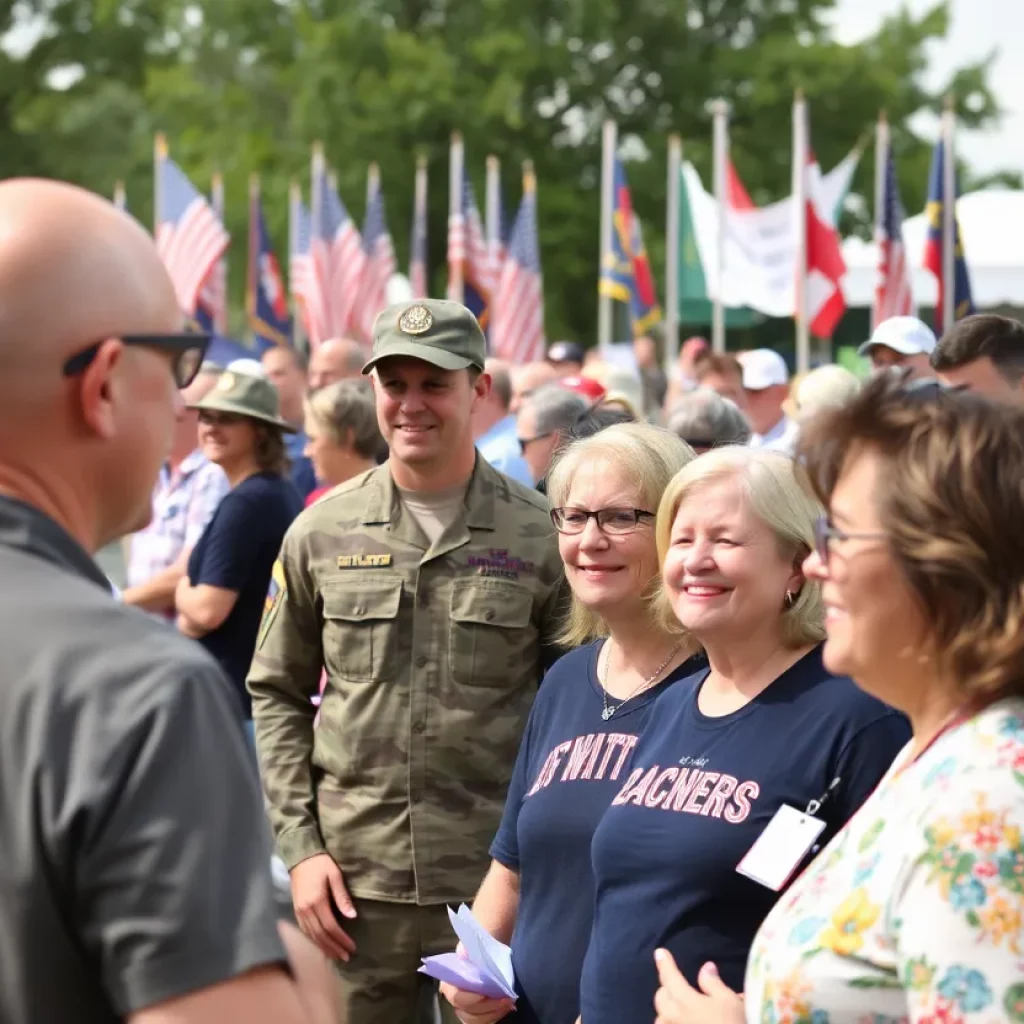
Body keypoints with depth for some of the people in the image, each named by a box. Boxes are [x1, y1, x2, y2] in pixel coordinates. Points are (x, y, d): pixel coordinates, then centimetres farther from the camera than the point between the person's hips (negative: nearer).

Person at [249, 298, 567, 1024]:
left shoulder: (540, 536, -1)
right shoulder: (322, 533, 4)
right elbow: (276, 693, 11)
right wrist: (300, 846, 2)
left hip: (496, 884, -2)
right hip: (352, 882, 2)